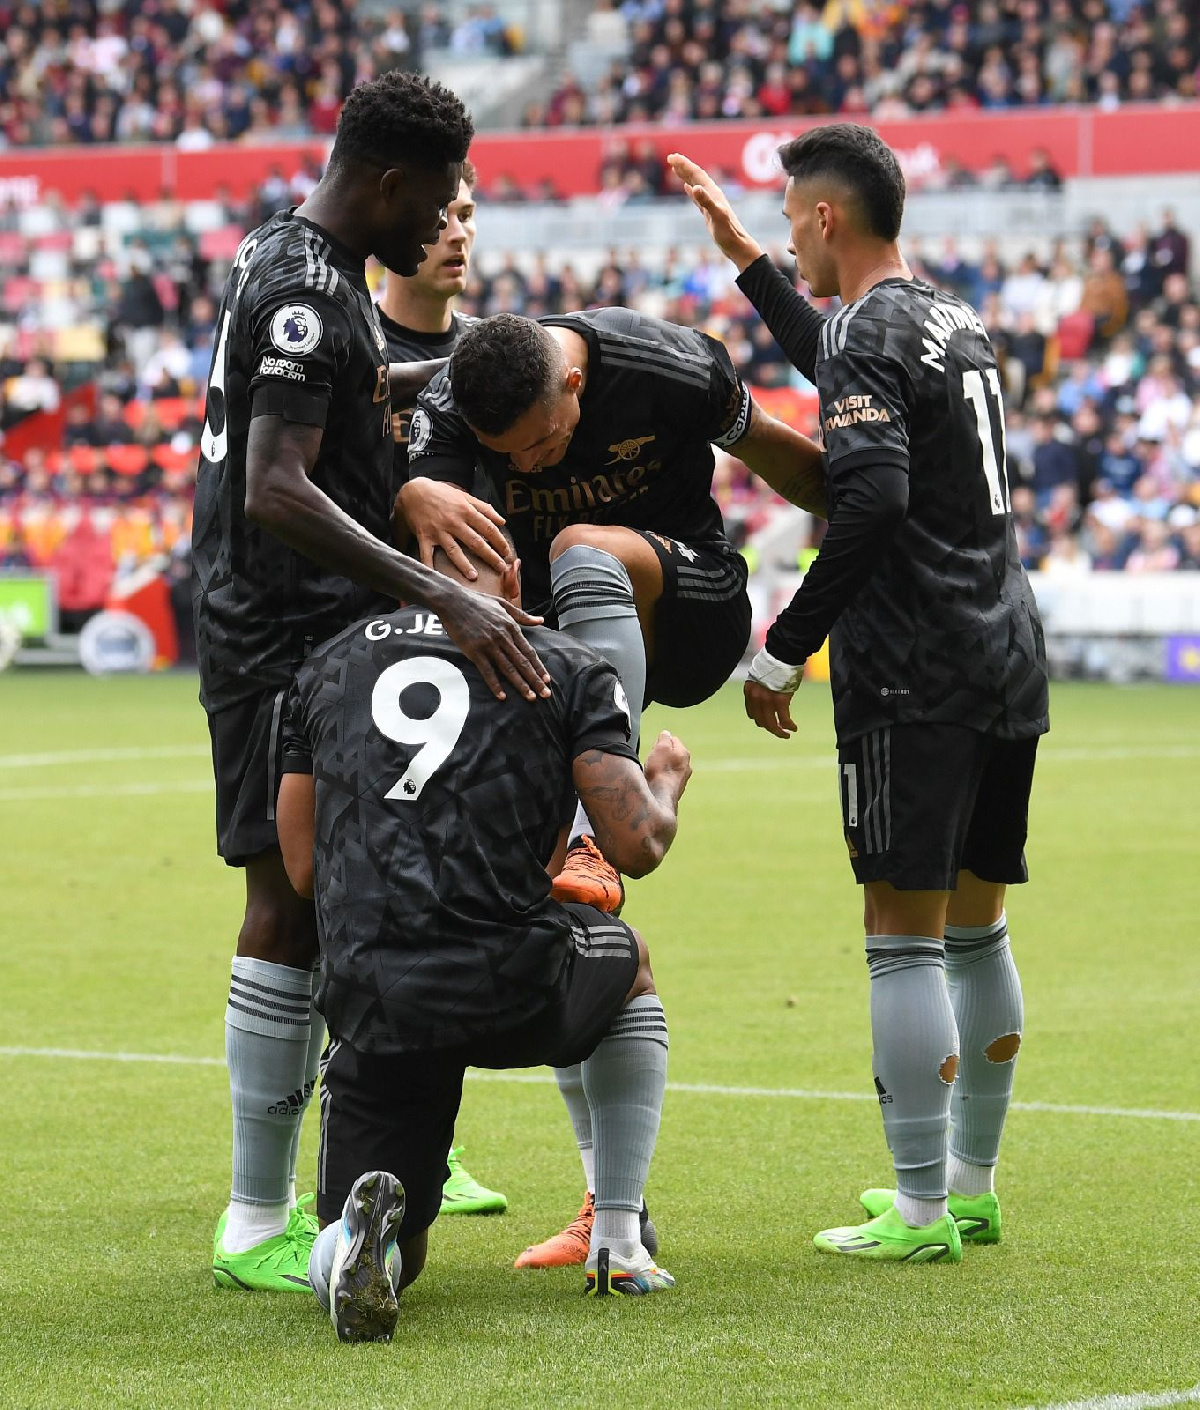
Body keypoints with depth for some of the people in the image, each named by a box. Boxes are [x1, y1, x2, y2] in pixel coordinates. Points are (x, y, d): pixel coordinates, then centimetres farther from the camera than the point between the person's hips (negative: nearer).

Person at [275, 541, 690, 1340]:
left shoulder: (327, 669, 17)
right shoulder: (567, 668, 8)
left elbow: (304, 869, 16)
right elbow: (637, 846, 0)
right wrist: (667, 785, 23)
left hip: (372, 1003, 2)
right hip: (516, 988, -1)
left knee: (366, 1267, 18)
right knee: (630, 962, 37)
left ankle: (364, 1231, -22)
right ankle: (620, 1247, 30)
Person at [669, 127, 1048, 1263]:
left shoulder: (869, 333, -11)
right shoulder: (957, 322, 17)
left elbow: (872, 497, -25)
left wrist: (781, 652, -19)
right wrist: (741, 256, 45)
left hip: (916, 682, -9)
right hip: (1007, 662, 9)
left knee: (905, 941, -5)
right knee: (976, 931, 14)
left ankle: (921, 1212, -5)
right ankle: (971, 1187, 21)